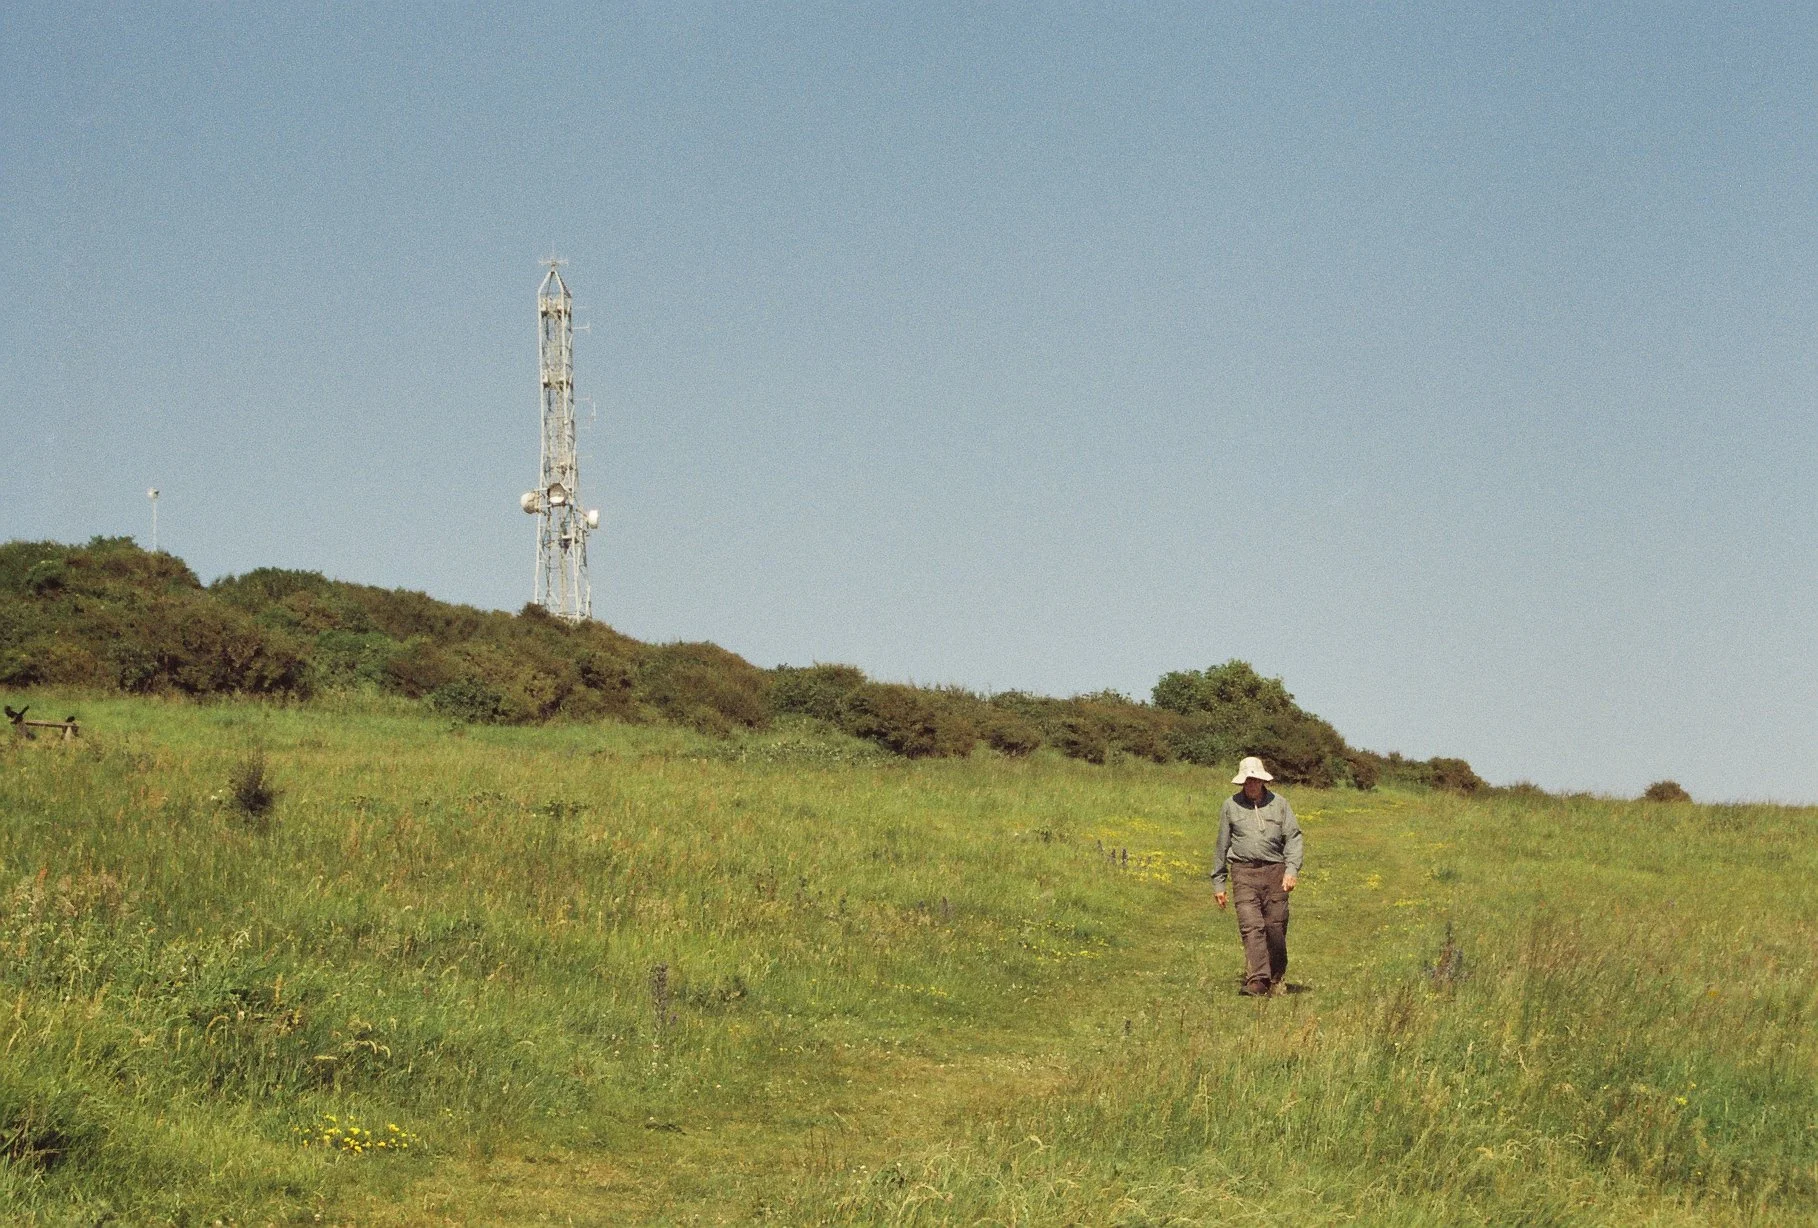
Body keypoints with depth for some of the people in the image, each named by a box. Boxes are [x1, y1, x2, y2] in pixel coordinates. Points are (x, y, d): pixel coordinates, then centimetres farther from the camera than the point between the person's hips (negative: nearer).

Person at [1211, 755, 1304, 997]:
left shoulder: (1279, 803, 8)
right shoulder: (1231, 806, 9)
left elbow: (1293, 837, 5)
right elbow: (1222, 845, 15)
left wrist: (1292, 869, -11)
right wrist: (1218, 883, 14)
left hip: (1275, 871, 1)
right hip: (1244, 871, -1)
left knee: (1276, 928, 3)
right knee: (1251, 926, -14)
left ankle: (1277, 980, 21)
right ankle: (1257, 982, -22)